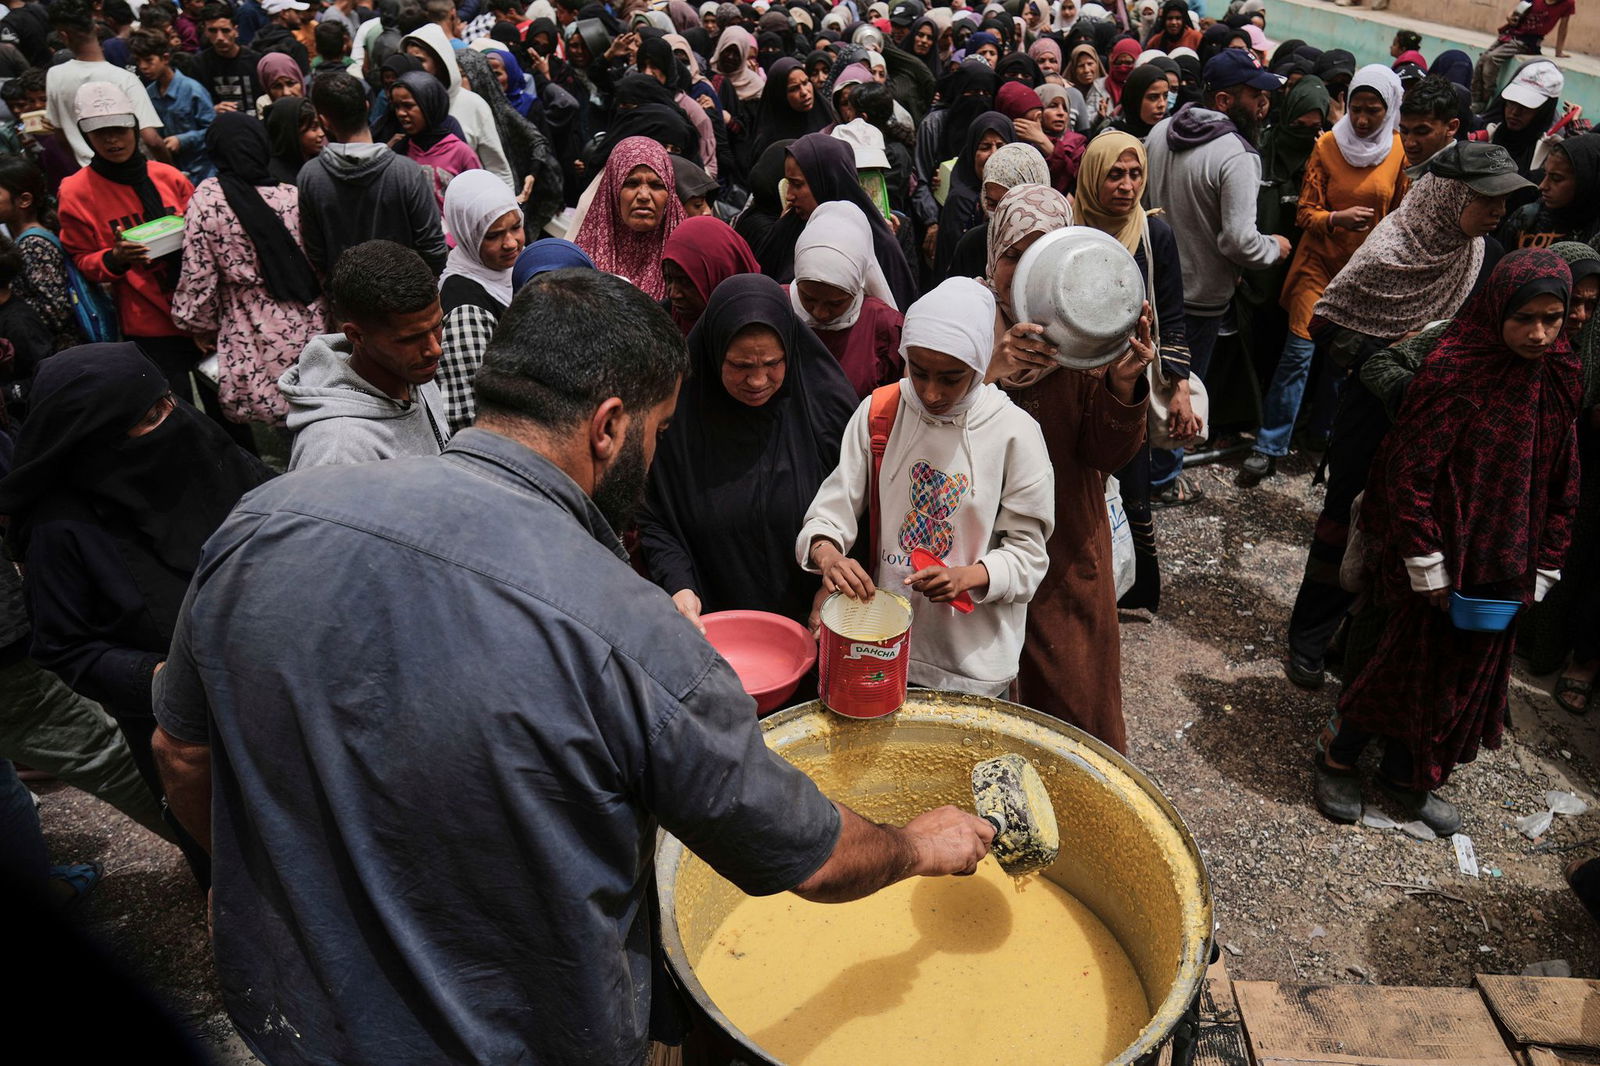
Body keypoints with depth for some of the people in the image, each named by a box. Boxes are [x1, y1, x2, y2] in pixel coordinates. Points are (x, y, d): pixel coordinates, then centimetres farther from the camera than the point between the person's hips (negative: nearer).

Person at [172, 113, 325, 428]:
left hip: (252, 338, -2)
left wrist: (202, 327, 10)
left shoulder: (207, 199, -7)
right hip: (309, 329, 2)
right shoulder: (292, 195, -4)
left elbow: (197, 274, -4)